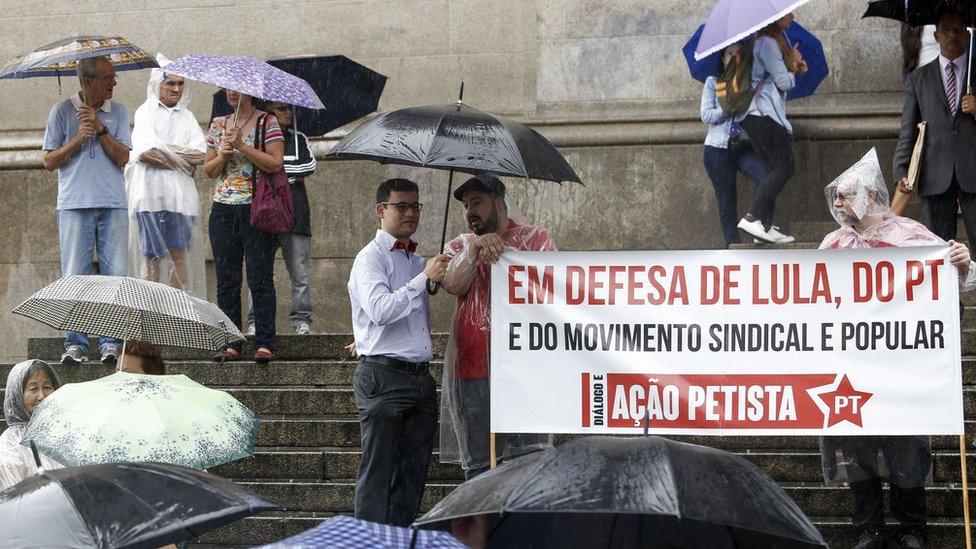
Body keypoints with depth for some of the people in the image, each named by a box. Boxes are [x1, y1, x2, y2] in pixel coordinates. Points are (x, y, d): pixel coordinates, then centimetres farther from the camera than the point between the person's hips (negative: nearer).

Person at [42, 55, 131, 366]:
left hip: (113, 205, 1)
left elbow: (123, 157, 0)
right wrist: (78, 138, -9)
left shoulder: (118, 112, 9)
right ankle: (75, 344, 2)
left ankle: (110, 343, 2)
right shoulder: (63, 111, 4)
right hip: (74, 204, -1)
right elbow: (49, 161, 3)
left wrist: (100, 128, -10)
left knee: (114, 276, -2)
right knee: (74, 277, -2)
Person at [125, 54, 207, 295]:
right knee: (152, 257, -4)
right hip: (151, 192, -4)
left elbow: (201, 153, 3)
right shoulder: (145, 112, 4)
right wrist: (183, 158, -5)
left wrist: (165, 154, -8)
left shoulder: (186, 116, 16)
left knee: (179, 255, 1)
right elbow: (145, 153, -11)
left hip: (181, 194, 4)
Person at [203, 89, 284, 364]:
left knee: (260, 278, -7)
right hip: (223, 210, 5)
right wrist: (222, 155, -6)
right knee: (226, 280, 3)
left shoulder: (267, 122, 0)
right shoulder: (218, 125, 14)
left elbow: (275, 163, -10)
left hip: (256, 210, -5)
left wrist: (242, 146, -15)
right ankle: (231, 344, 7)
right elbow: (208, 170, 14)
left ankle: (265, 344, -6)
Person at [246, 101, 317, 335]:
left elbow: (310, 166, 0)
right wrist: (292, 175, -7)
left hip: (296, 213, 2)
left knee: (299, 272, 0)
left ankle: (302, 320, 5)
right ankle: (255, 321, 1)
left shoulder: (299, 139, 15)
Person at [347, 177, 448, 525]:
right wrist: (425, 278, -19)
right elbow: (381, 308, -21)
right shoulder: (371, 258, -4)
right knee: (378, 472, -6)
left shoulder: (418, 260, 20)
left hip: (420, 376, 7)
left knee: (413, 473, 6)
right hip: (384, 376, -7)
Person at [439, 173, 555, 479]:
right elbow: (453, 285, -2)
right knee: (477, 465, 5)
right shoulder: (458, 248, 18)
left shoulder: (535, 239, 11)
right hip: (472, 371, 3)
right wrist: (475, 248, -17)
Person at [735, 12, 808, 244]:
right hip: (764, 114, -10)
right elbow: (783, 82, -12)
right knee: (784, 167, -14)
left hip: (757, 115, 10)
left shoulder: (772, 42, 21)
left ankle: (766, 225, 0)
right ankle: (752, 218, -23)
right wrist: (794, 65, 6)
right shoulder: (767, 43, -11)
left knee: (774, 169, 7)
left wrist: (794, 67, 9)